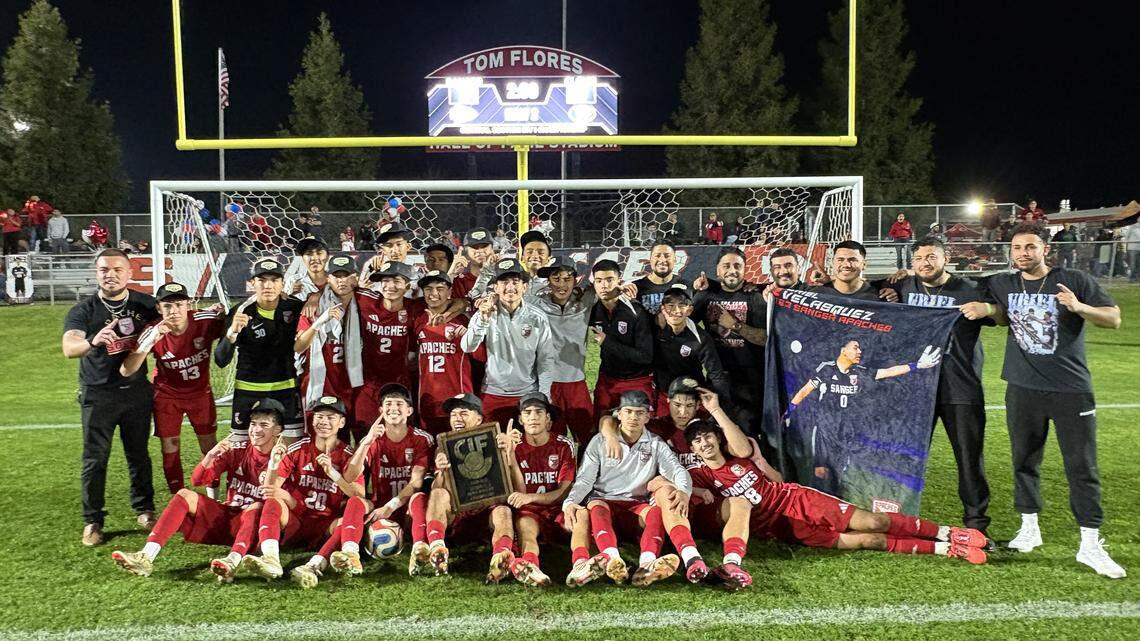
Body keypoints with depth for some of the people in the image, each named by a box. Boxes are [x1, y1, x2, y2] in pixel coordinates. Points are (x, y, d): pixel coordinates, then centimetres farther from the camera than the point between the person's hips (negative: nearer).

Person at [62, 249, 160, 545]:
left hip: (136, 390, 2)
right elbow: (69, 348, -26)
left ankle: (144, 509, 26)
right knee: (95, 459, 1)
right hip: (98, 395, -2)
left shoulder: (144, 304, 1)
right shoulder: (82, 311, -8)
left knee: (138, 454, 12)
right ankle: (92, 521, 11)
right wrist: (93, 342, -47)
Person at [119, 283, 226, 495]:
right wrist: (151, 339, -41)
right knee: (170, 448, 2)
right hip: (167, 395, -1)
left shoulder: (205, 320, -24)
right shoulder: (153, 332, -24)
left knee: (210, 445, 8)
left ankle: (213, 494, 27)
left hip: (200, 391, 1)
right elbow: (126, 371, -31)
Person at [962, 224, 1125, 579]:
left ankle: (1090, 545, 6)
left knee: (1082, 466, -1)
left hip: (1071, 389, -3)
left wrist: (1079, 307, -22)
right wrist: (985, 309, 1)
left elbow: (1114, 319, -3)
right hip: (1023, 389, 3)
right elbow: (1001, 315, 25)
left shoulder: (1074, 281, -3)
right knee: (1024, 460, 11)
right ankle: (1029, 528, 26)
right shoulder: (1001, 284, 7)